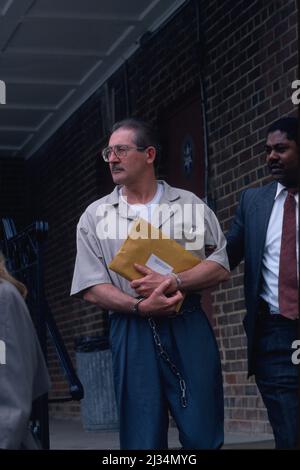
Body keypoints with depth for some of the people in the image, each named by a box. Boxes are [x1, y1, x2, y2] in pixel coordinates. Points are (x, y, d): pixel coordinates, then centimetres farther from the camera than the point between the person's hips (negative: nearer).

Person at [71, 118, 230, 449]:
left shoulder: (190, 205, 9)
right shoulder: (95, 216, 9)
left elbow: (220, 267, 2)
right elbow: (91, 288, 2)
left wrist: (173, 282, -14)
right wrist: (140, 306, -14)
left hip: (189, 329, 0)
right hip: (132, 333, 0)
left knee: (204, 437, -2)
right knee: (143, 439, 2)